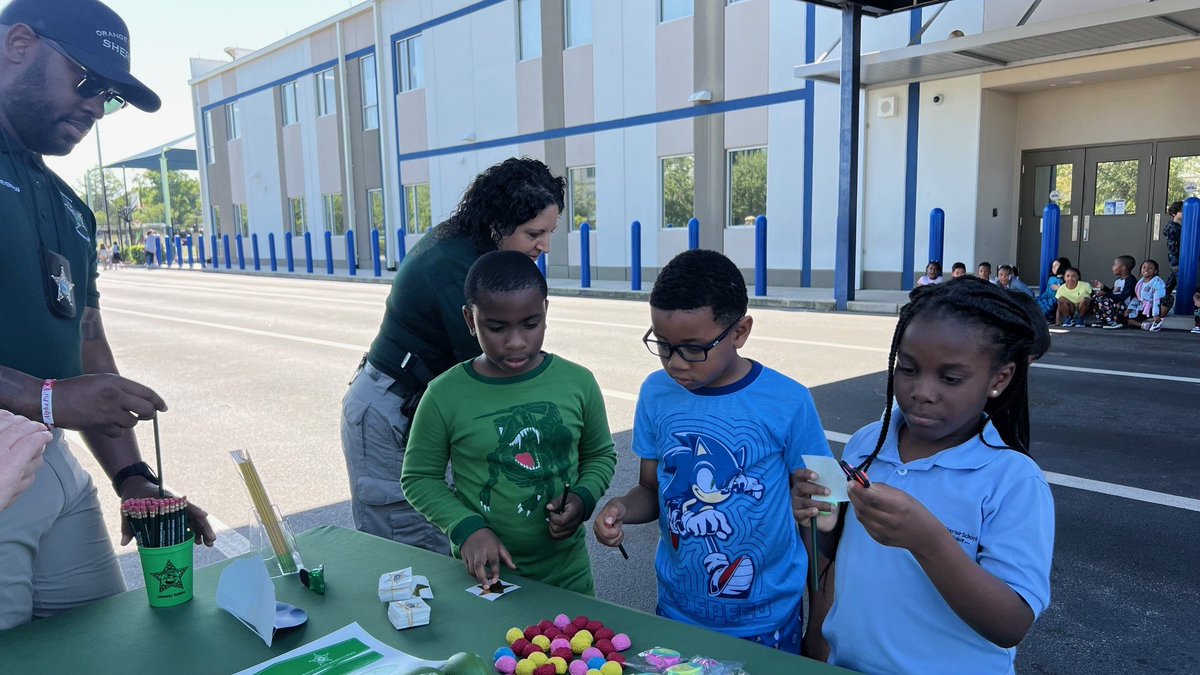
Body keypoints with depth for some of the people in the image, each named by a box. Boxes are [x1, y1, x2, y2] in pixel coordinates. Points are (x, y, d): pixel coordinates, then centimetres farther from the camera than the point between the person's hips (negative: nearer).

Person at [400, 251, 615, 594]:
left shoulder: (578, 381, -7)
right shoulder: (445, 395, -13)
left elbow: (600, 454, 7)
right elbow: (419, 478, -2)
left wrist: (583, 498, -12)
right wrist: (466, 527, -17)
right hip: (483, 576, -2)